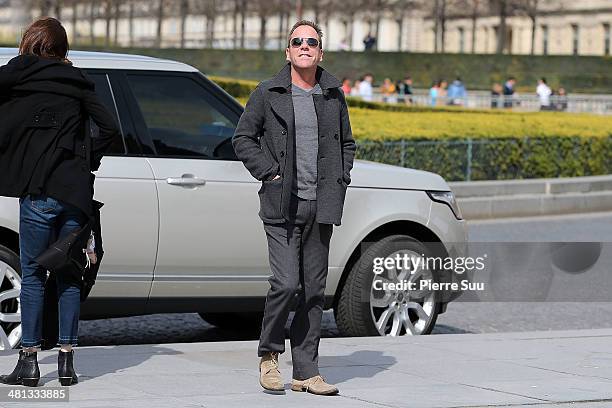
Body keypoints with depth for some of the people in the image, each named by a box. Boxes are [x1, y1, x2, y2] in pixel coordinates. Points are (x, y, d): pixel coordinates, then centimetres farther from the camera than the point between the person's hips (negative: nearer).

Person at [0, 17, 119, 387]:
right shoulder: (77, 82, 11)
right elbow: (110, 128, 8)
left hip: (39, 190, -3)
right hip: (76, 192, 3)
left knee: (33, 274, 3)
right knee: (68, 275, 10)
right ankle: (67, 361, 10)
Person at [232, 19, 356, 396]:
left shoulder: (334, 95, 11)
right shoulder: (268, 93, 1)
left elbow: (347, 143, 22)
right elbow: (243, 138, 5)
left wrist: (340, 180, 8)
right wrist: (269, 173, -5)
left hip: (322, 207, 4)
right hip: (282, 206, -4)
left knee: (314, 290, 5)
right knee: (286, 284, -14)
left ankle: (306, 371, 11)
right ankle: (269, 354, 8)